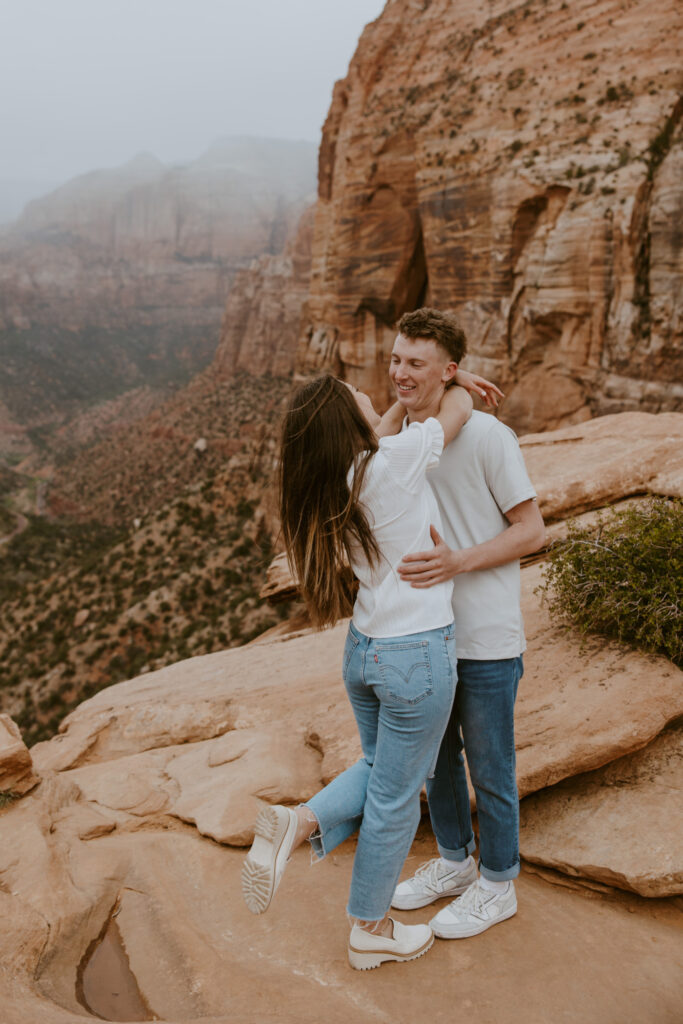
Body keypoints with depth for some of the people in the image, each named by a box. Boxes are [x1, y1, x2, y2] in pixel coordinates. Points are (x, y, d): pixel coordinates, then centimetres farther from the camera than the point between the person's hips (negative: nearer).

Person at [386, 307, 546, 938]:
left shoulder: (488, 436, -15)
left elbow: (531, 531, -13)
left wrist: (457, 562, -26)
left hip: (486, 642, -6)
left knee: (489, 769, 9)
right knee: (437, 757, 21)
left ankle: (497, 884, 31)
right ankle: (453, 863, 42)